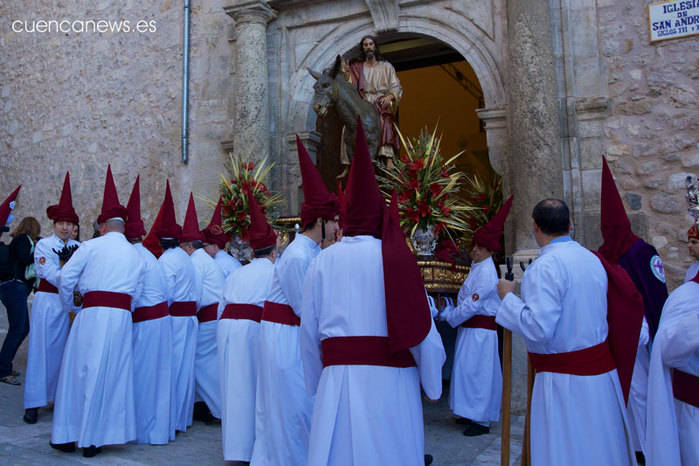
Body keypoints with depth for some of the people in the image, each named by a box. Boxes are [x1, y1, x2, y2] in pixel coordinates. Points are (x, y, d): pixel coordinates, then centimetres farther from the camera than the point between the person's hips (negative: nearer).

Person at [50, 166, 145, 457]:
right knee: (112, 375, 10)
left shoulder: (91, 246, 1)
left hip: (93, 313, -3)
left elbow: (66, 277, 0)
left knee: (80, 371, 10)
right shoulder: (135, 255, 13)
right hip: (123, 316, 3)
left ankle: (68, 435, 21)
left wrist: (68, 307, 15)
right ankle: (93, 439, 18)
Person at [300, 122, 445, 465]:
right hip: (391, 380, -2)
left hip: (338, 379, 2)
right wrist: (433, 384, 10)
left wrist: (317, 386, 18)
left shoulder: (322, 261, 1)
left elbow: (309, 331, 5)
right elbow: (421, 327, -4)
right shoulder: (397, 259, -6)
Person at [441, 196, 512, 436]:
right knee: (470, 370, 16)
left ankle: (482, 421, 4)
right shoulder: (478, 268, 12)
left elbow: (472, 304, -20)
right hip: (472, 327, 10)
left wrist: (448, 316, -11)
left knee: (476, 371, -5)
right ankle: (473, 413, 28)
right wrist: (452, 312, 8)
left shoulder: (486, 272, -18)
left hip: (480, 330, -10)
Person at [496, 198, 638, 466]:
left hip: (565, 382, -8)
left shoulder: (545, 266, -19)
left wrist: (508, 297, -12)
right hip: (601, 368, 8)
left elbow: (538, 328, -25)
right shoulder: (592, 259, 6)